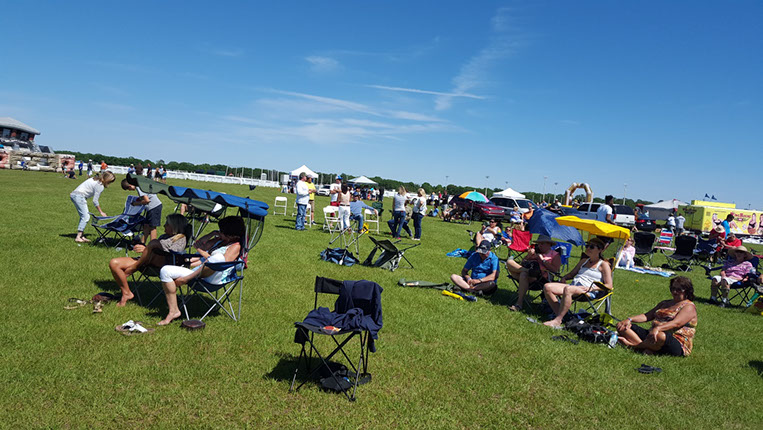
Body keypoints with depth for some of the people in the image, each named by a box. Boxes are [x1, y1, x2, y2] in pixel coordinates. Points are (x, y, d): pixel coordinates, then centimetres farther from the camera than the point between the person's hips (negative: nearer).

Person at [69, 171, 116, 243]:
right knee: (85, 216, -12)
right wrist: (101, 212, -2)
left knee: (83, 216, 11)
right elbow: (95, 201, -11)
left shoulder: (96, 179, 14)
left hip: (74, 194, 10)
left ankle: (81, 236, 10)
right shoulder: (99, 185, -14)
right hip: (79, 196, -10)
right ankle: (78, 237, -14)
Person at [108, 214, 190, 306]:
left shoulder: (181, 238, 3)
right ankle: (126, 294, -2)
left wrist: (146, 249, -12)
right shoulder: (164, 236, 30)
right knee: (113, 263, -6)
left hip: (163, 263, -8)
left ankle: (131, 270, -17)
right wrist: (145, 248, 4)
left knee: (154, 242, -35)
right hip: (146, 261, 8)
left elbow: (171, 254, -13)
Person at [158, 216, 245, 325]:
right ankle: (173, 311, -10)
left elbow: (222, 262, -13)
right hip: (197, 273, 8)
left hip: (214, 277, -8)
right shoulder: (219, 240, 26)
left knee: (218, 258, -41)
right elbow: (198, 244, 29)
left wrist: (203, 252, -3)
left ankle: (186, 278, -27)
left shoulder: (235, 246, 1)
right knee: (165, 271, -9)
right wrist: (212, 233, 16)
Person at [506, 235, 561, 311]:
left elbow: (555, 270, -4)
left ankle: (519, 303, -33)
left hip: (541, 280, -6)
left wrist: (543, 260, -3)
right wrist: (529, 256, 6)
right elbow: (522, 264, 23)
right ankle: (528, 271, -31)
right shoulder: (535, 251, 29)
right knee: (509, 262, -10)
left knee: (524, 274, -37)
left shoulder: (555, 255, 14)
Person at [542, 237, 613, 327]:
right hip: (573, 286, 7)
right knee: (547, 287, -17)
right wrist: (564, 277, 12)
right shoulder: (584, 261, 29)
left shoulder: (603, 264, 9)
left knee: (568, 289, -41)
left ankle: (557, 321, -38)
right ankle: (559, 315, -19)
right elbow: (572, 273, 36)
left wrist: (592, 288, -15)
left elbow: (609, 286, 0)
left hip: (588, 291, -7)